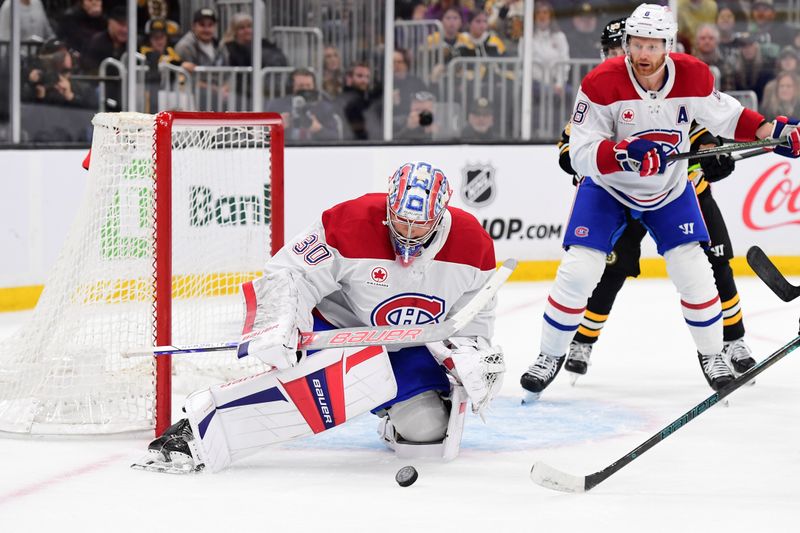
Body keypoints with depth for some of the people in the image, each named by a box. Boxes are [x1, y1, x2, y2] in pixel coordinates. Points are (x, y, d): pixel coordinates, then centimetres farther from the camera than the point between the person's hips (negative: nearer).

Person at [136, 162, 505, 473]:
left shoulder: (471, 243, -14)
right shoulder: (351, 224, -26)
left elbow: (474, 314, 2)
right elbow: (287, 273, -22)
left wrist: (472, 353, -16)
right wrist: (278, 326, -38)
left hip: (412, 346, 4)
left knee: (430, 431, -20)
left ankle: (399, 419, 23)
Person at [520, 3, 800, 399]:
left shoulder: (693, 76, -18)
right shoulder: (601, 84, -27)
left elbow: (725, 117, 1)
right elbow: (580, 155, -28)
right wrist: (623, 154, -44)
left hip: (669, 189, 2)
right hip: (607, 188, -2)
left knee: (694, 272, -5)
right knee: (577, 272, -11)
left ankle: (712, 354, 17)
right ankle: (550, 356, 7)